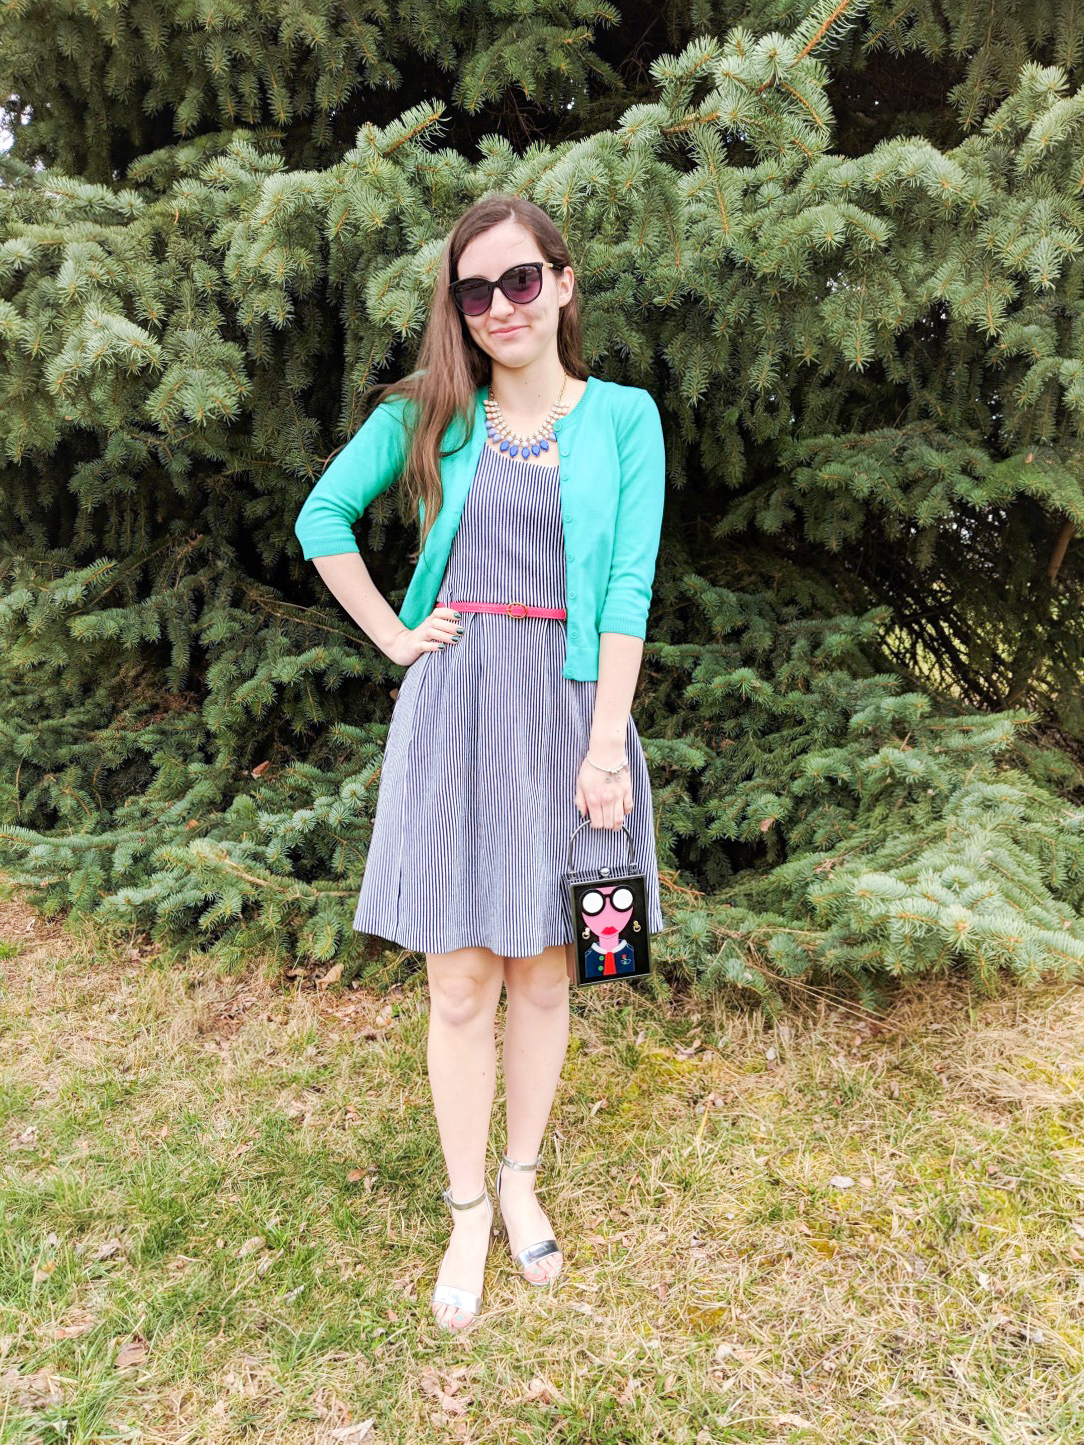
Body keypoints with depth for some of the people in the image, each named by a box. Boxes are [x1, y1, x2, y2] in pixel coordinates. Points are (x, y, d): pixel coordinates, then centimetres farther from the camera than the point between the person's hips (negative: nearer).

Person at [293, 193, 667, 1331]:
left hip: (568, 706, 0)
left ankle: (521, 1181, 33)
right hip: (454, 707, 0)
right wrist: (392, 635, 4)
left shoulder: (623, 416, 4)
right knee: (460, 985, 4)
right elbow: (322, 518, 14)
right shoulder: (427, 414, 7)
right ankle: (467, 1210, 24)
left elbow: (629, 587, -3)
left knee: (542, 974, 11)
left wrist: (606, 742, -10)